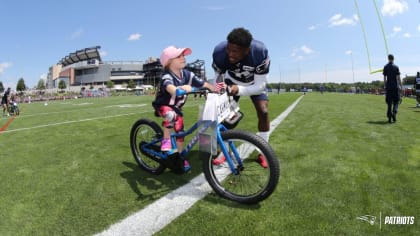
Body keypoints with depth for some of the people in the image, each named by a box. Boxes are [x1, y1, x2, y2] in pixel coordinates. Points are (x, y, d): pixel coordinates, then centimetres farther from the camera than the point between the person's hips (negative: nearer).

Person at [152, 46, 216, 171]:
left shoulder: (187, 74, -14)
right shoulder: (167, 77, -32)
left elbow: (203, 84, -16)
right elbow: (170, 87, -55)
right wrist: (181, 88, -77)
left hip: (177, 107, 6)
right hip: (162, 106, -5)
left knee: (180, 131, 5)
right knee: (171, 115, -38)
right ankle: (166, 140, -15)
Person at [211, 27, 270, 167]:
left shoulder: (260, 52, -39)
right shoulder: (219, 52, -35)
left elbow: (260, 86, -32)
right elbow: (218, 77, -16)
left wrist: (239, 90, -48)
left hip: (255, 82, -1)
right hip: (232, 81, 1)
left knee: (263, 112, -15)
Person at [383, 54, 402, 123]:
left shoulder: (385, 67, 3)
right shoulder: (396, 67, -1)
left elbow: (384, 78, 2)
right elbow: (398, 77, -3)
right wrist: (401, 86, 3)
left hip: (388, 86, 1)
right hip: (395, 86, -1)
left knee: (389, 102, 6)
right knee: (395, 101, 8)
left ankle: (389, 117, 3)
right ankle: (394, 113, -15)